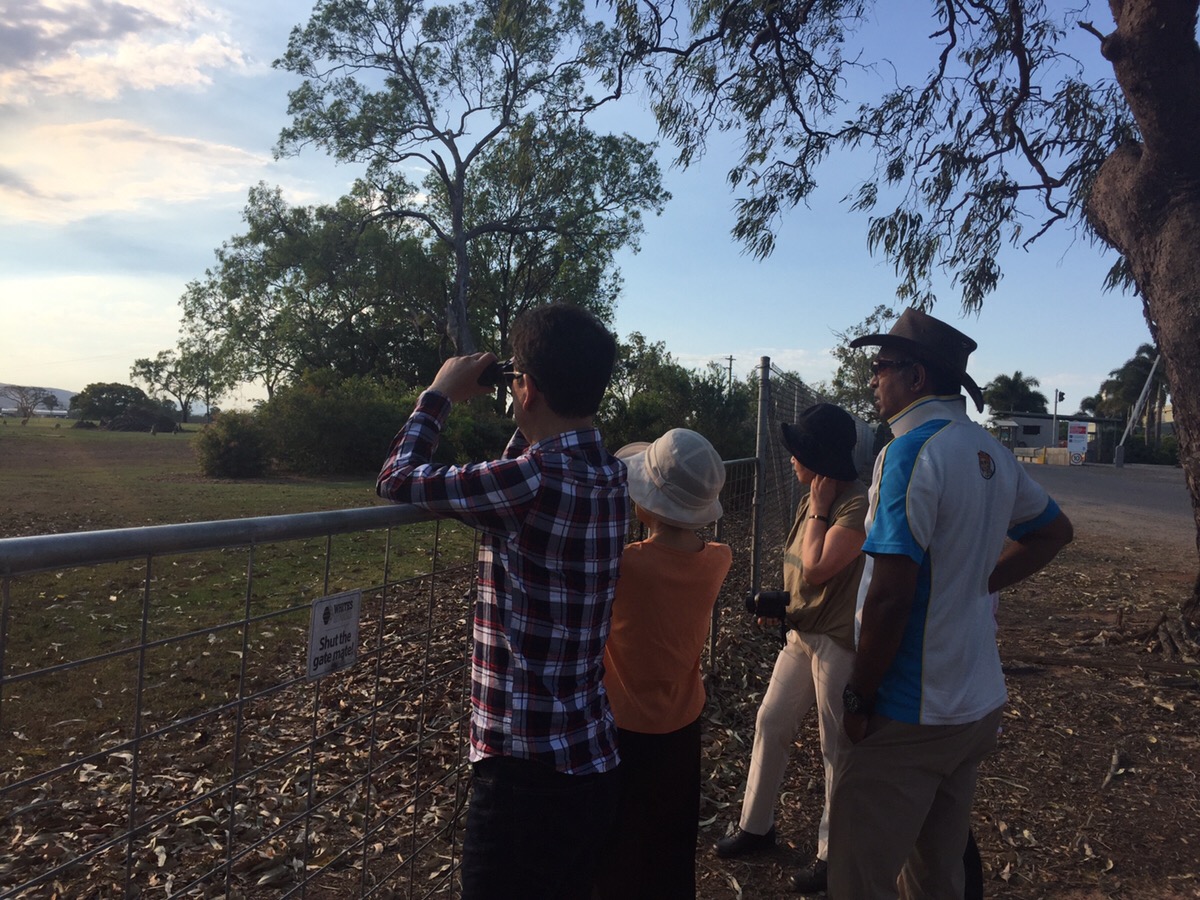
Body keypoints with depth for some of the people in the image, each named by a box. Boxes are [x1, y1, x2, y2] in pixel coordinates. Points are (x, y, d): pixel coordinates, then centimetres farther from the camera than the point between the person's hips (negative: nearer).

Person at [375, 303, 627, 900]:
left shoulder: (532, 479, -23)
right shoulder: (609, 475, 3)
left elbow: (397, 479, -10)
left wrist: (440, 393, 3)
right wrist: (529, 427, 15)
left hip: (528, 773, -8)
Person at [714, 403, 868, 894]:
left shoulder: (859, 504, -21)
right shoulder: (812, 499, 7)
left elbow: (818, 568, -24)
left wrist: (819, 510, -16)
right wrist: (778, 603, 5)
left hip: (840, 644, -9)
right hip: (802, 634, 9)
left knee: (838, 749, 5)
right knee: (770, 725, 15)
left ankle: (832, 854, 21)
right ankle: (756, 825, 32)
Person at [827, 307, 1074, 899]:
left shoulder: (912, 451, -19)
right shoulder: (990, 453, 6)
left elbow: (890, 595, -24)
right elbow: (1054, 531, 23)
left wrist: (858, 697, -14)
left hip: (912, 717, -8)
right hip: (980, 703, 9)